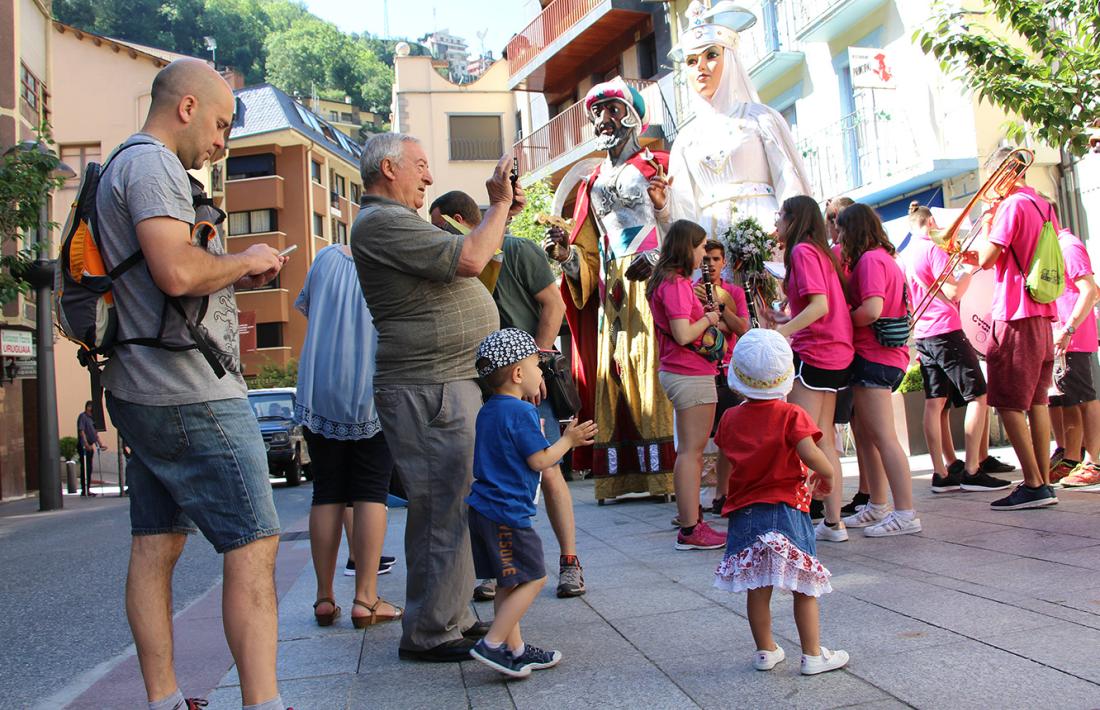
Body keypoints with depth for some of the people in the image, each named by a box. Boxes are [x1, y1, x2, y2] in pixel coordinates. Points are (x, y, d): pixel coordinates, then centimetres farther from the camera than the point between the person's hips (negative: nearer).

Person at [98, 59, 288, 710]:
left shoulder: (126, 167, 23)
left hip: (147, 396, 11)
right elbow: (177, 272, -25)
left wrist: (237, 277, 15)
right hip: (193, 396, -10)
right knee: (254, 545, -8)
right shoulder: (153, 165, -10)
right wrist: (244, 261, -7)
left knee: (157, 546, 11)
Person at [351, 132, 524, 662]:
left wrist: (503, 212, 17)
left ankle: (455, 617, 24)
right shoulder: (380, 222, -12)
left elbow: (467, 264, 25)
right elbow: (469, 260, -21)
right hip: (430, 390, -11)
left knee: (454, 506, 14)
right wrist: (499, 205, -6)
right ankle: (429, 633, 5)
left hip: (454, 385, 11)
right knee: (442, 509, -6)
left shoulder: (400, 221, 24)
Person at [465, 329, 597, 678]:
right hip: (507, 511, -10)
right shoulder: (522, 412, -15)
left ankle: (514, 648, 21)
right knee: (533, 578, -3)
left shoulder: (488, 411, 13)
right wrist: (568, 440, -1)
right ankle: (493, 644, -5)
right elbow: (539, 461, -15)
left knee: (509, 582, 15)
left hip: (484, 508, 10)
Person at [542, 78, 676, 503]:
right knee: (612, 376, 0)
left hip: (654, 284, -5)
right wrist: (565, 254, -1)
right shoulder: (593, 185, 24)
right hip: (611, 293, 5)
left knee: (656, 373, -12)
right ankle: (621, 476, 3)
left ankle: (666, 474, -10)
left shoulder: (658, 167, 9)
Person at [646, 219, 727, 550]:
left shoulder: (665, 281, 15)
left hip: (677, 372, 11)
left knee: (689, 449, 18)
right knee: (692, 450, -7)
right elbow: (683, 335, -23)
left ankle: (688, 516, 27)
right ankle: (690, 529, -4)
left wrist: (702, 314, 12)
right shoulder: (677, 283, -16)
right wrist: (708, 318, -8)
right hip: (691, 375, -11)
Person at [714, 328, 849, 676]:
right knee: (804, 586, 7)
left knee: (757, 588, 10)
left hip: (744, 512, 4)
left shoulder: (730, 418, 4)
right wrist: (829, 474, -2)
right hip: (787, 509, -4)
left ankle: (766, 651, 20)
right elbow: (809, 453, -20)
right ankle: (813, 655, 13)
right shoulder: (791, 415, -9)